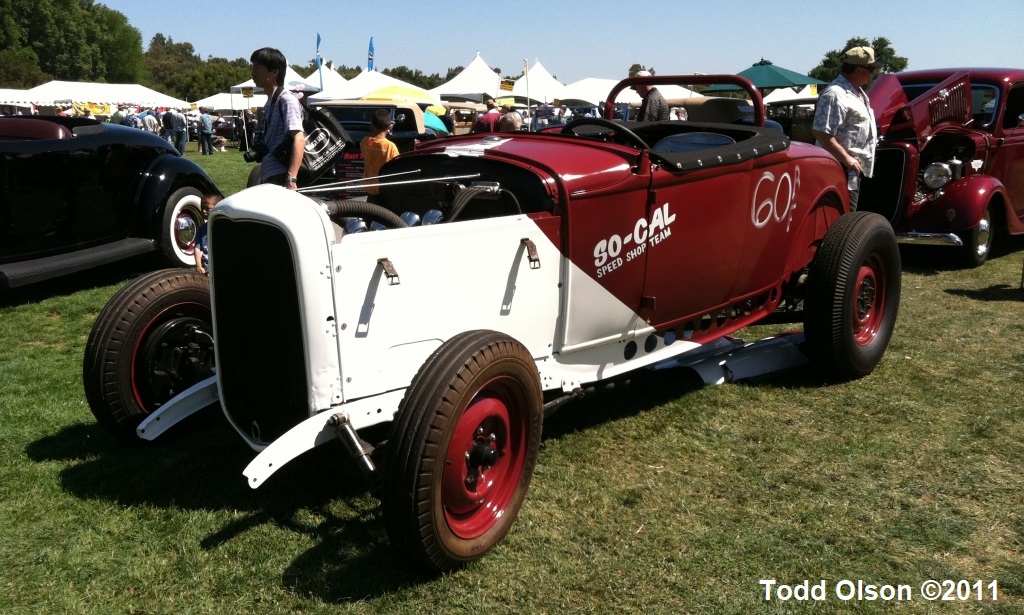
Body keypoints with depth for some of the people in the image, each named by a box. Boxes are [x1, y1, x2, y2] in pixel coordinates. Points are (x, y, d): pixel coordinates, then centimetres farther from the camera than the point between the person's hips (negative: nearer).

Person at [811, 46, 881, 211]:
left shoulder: (858, 92, 15)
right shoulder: (835, 94, -19)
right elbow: (821, 133, -26)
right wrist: (847, 159, -25)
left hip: (855, 169, 11)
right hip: (842, 172, -11)